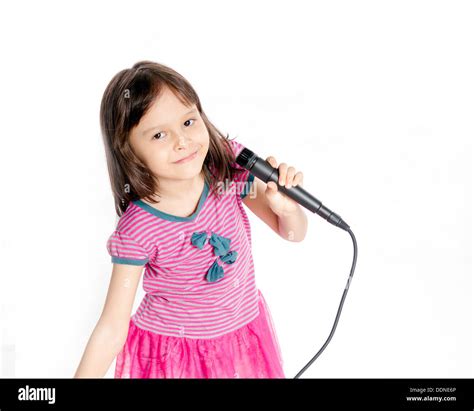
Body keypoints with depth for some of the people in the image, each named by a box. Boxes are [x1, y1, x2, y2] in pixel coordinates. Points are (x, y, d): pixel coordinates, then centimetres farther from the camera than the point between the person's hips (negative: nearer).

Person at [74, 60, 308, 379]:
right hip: (171, 356, -4)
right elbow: (112, 328, -20)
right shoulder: (137, 231, -27)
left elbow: (292, 233, -4)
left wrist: (287, 209, -26)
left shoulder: (228, 166, -17)